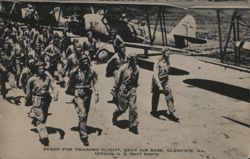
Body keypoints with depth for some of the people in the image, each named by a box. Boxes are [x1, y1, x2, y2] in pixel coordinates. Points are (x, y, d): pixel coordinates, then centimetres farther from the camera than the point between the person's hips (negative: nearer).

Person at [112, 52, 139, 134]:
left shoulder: (136, 69, 2)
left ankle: (133, 126, 5)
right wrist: (116, 90, -1)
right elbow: (117, 80, -6)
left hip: (132, 89, 4)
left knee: (133, 107, -3)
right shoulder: (123, 68, -13)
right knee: (123, 107, 4)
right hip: (123, 89, -4)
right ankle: (115, 116, 37)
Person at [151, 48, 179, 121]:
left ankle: (171, 114, -1)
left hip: (165, 83, 6)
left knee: (169, 97, -4)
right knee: (155, 98, 11)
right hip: (157, 83, -5)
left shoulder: (167, 62, 1)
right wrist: (159, 86, -34)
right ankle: (153, 111, 32)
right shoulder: (157, 63, -21)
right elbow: (155, 75, -26)